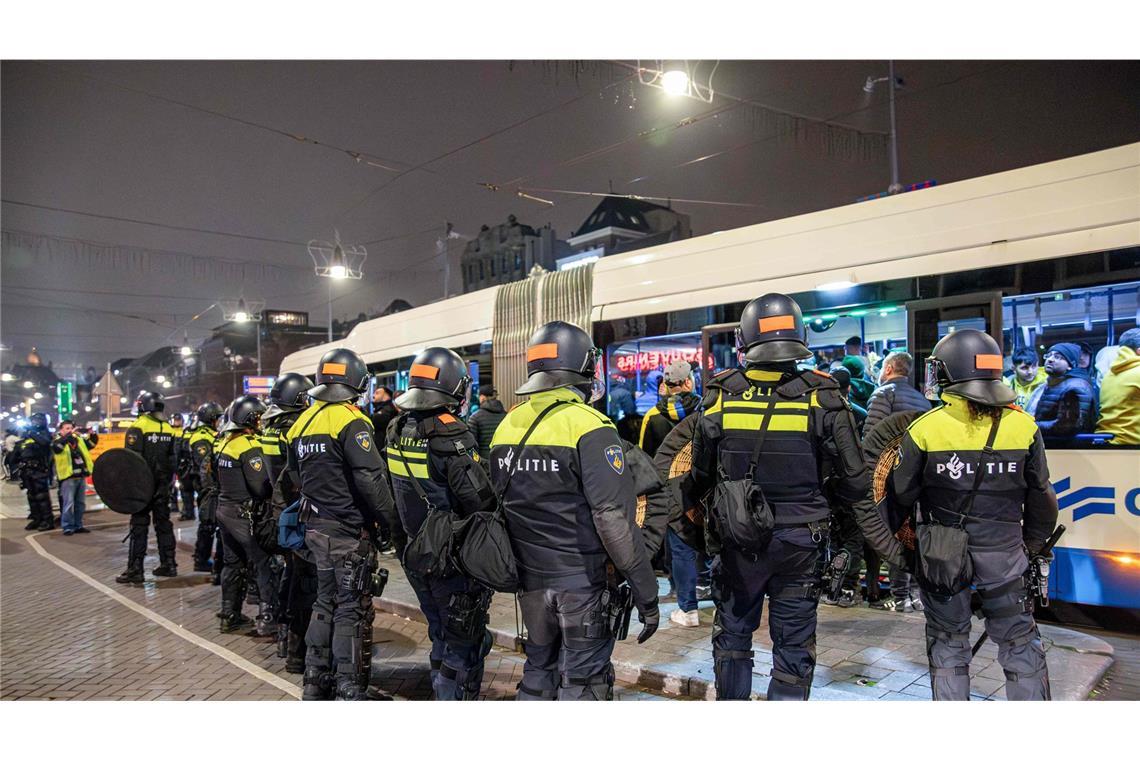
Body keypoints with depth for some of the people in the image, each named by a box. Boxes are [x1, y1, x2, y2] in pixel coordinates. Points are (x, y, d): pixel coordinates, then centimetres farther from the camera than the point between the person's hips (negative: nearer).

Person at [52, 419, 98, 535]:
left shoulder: (78, 439, 15)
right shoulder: (58, 440, -2)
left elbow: (93, 443, 18)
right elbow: (57, 446, -25)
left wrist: (92, 434, -3)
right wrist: (69, 435, -34)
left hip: (81, 476, 6)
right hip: (68, 477, -6)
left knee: (80, 503, 11)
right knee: (68, 503, -6)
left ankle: (78, 525, 19)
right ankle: (67, 527, 0)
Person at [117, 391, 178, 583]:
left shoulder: (138, 428, -12)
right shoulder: (168, 428, 8)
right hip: (163, 486, 6)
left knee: (139, 526, -1)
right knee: (163, 523, 12)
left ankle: (135, 569, 1)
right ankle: (168, 564, 16)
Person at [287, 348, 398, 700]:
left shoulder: (303, 421, 8)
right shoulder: (350, 421, -17)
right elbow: (371, 479, -22)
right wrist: (393, 522, -15)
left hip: (316, 528, 8)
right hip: (350, 532, -8)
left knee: (325, 603, 19)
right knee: (352, 609, 1)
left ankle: (316, 683, 28)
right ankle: (349, 690, 7)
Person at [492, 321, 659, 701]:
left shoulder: (507, 425, 4)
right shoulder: (589, 426, -17)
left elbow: (501, 506, 11)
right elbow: (614, 518, -22)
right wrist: (646, 593, -16)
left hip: (530, 580, 6)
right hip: (582, 581, -6)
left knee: (539, 671, 22)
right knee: (582, 683, 7)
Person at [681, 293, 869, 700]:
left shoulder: (720, 395, -8)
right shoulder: (821, 396, -10)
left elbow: (700, 476, 1)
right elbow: (855, 479, -7)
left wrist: (681, 502, 21)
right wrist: (829, 508, 13)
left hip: (736, 540, 1)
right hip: (799, 543, 0)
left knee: (732, 634, 19)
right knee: (794, 644, 14)